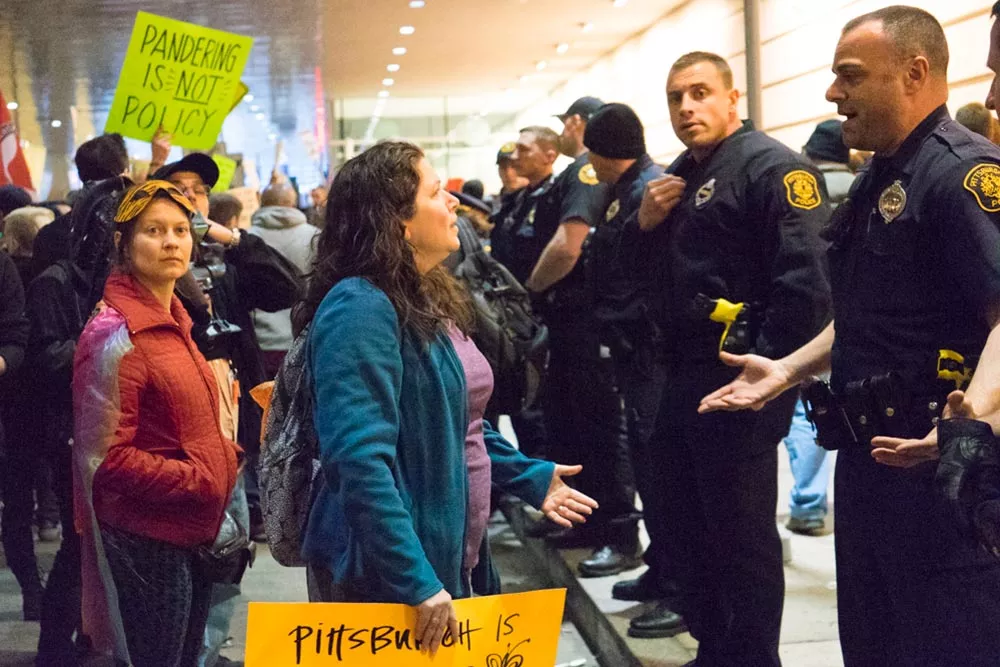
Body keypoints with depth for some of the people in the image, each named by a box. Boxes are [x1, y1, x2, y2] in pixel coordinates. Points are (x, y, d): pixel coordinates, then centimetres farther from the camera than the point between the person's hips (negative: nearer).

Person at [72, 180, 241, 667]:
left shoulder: (174, 321, 10)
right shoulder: (116, 335, -17)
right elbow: (106, 457, -20)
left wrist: (224, 455, 5)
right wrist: (201, 481, -17)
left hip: (194, 532, 9)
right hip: (147, 540, -9)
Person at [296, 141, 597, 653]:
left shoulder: (425, 300, 9)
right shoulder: (360, 309, -21)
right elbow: (361, 461, -29)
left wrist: (529, 477, 20)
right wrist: (416, 584, -29)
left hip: (452, 560, 9)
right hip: (387, 578, -9)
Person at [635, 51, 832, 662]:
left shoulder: (773, 167, -12)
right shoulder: (683, 174, 16)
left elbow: (806, 280, -21)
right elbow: (661, 269, 21)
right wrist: (648, 224, 2)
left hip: (736, 379, -9)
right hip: (682, 375, 9)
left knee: (742, 533, 0)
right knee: (688, 522, 17)